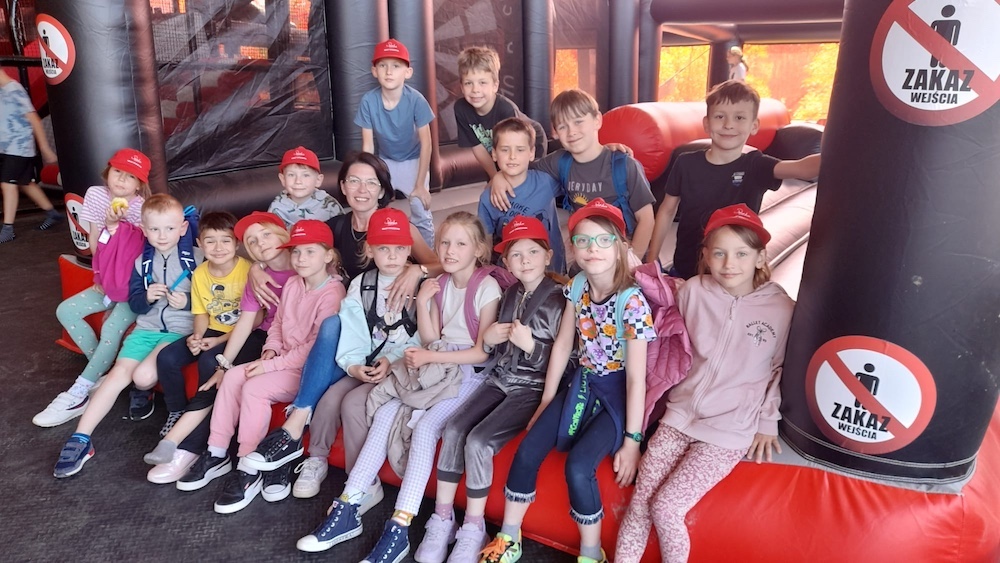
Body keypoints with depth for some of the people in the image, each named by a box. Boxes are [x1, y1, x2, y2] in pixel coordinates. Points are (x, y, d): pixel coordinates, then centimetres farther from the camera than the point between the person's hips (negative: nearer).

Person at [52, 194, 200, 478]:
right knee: (118, 373, -13)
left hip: (180, 330, -4)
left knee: (143, 375, -23)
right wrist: (147, 297, -14)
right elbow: (134, 303, 8)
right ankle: (80, 439, -9)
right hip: (146, 327, 4)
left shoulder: (197, 258, -7)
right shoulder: (142, 262, 7)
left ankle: (141, 393, 17)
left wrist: (187, 302, -19)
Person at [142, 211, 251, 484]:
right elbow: (202, 313, 8)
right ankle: (177, 413, 9)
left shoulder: (248, 271, -18)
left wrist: (218, 341, -22)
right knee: (166, 357, -13)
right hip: (212, 332, 7)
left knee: (209, 362, -31)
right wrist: (197, 336, -13)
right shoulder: (200, 274, 1)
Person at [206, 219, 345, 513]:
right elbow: (277, 324, 19)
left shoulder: (332, 293, -18)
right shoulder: (292, 284, 9)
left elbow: (316, 348, -21)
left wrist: (272, 365, -20)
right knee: (233, 376, -8)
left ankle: (249, 472, -13)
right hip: (284, 360, 8)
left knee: (255, 388, -24)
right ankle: (216, 454, 1)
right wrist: (270, 350, -1)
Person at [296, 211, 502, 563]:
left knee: (425, 426, -27)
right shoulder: (440, 285, 12)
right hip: (436, 367, 6)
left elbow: (484, 351, -12)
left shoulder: (488, 288, -9)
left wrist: (431, 357, -13)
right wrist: (422, 303, -7)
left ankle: (399, 530, -25)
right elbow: (431, 339, 7)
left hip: (471, 375, -6)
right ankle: (348, 509, -13)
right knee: (385, 413, -16)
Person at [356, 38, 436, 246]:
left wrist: (420, 184, -17)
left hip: (413, 161, -2)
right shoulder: (368, 101, -21)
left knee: (422, 215, -12)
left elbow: (426, 143, -19)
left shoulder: (416, 100, -26)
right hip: (384, 162, 2)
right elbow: (368, 146, -13)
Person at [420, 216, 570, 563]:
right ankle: (442, 518, -2)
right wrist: (489, 338, -1)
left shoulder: (559, 299, -11)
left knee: (477, 441, -22)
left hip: (533, 389, -6)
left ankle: (473, 529, -4)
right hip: (499, 380, 6)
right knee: (453, 430, -14)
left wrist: (530, 344, -23)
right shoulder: (510, 294, 10)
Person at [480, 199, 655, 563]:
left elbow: (636, 375, -21)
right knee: (527, 450, -6)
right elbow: (563, 344, 7)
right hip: (583, 384, 6)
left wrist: (632, 439, -18)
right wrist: (547, 399, 9)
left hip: (618, 394, -6)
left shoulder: (632, 300, -22)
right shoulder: (577, 286, -3)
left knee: (578, 464, -23)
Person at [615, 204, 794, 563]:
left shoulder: (780, 308, -8)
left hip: (731, 430, -3)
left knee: (665, 506, -12)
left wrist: (768, 422, 4)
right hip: (680, 414, 3)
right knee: (639, 503, -4)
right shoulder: (692, 292, -3)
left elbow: (782, 370, 3)